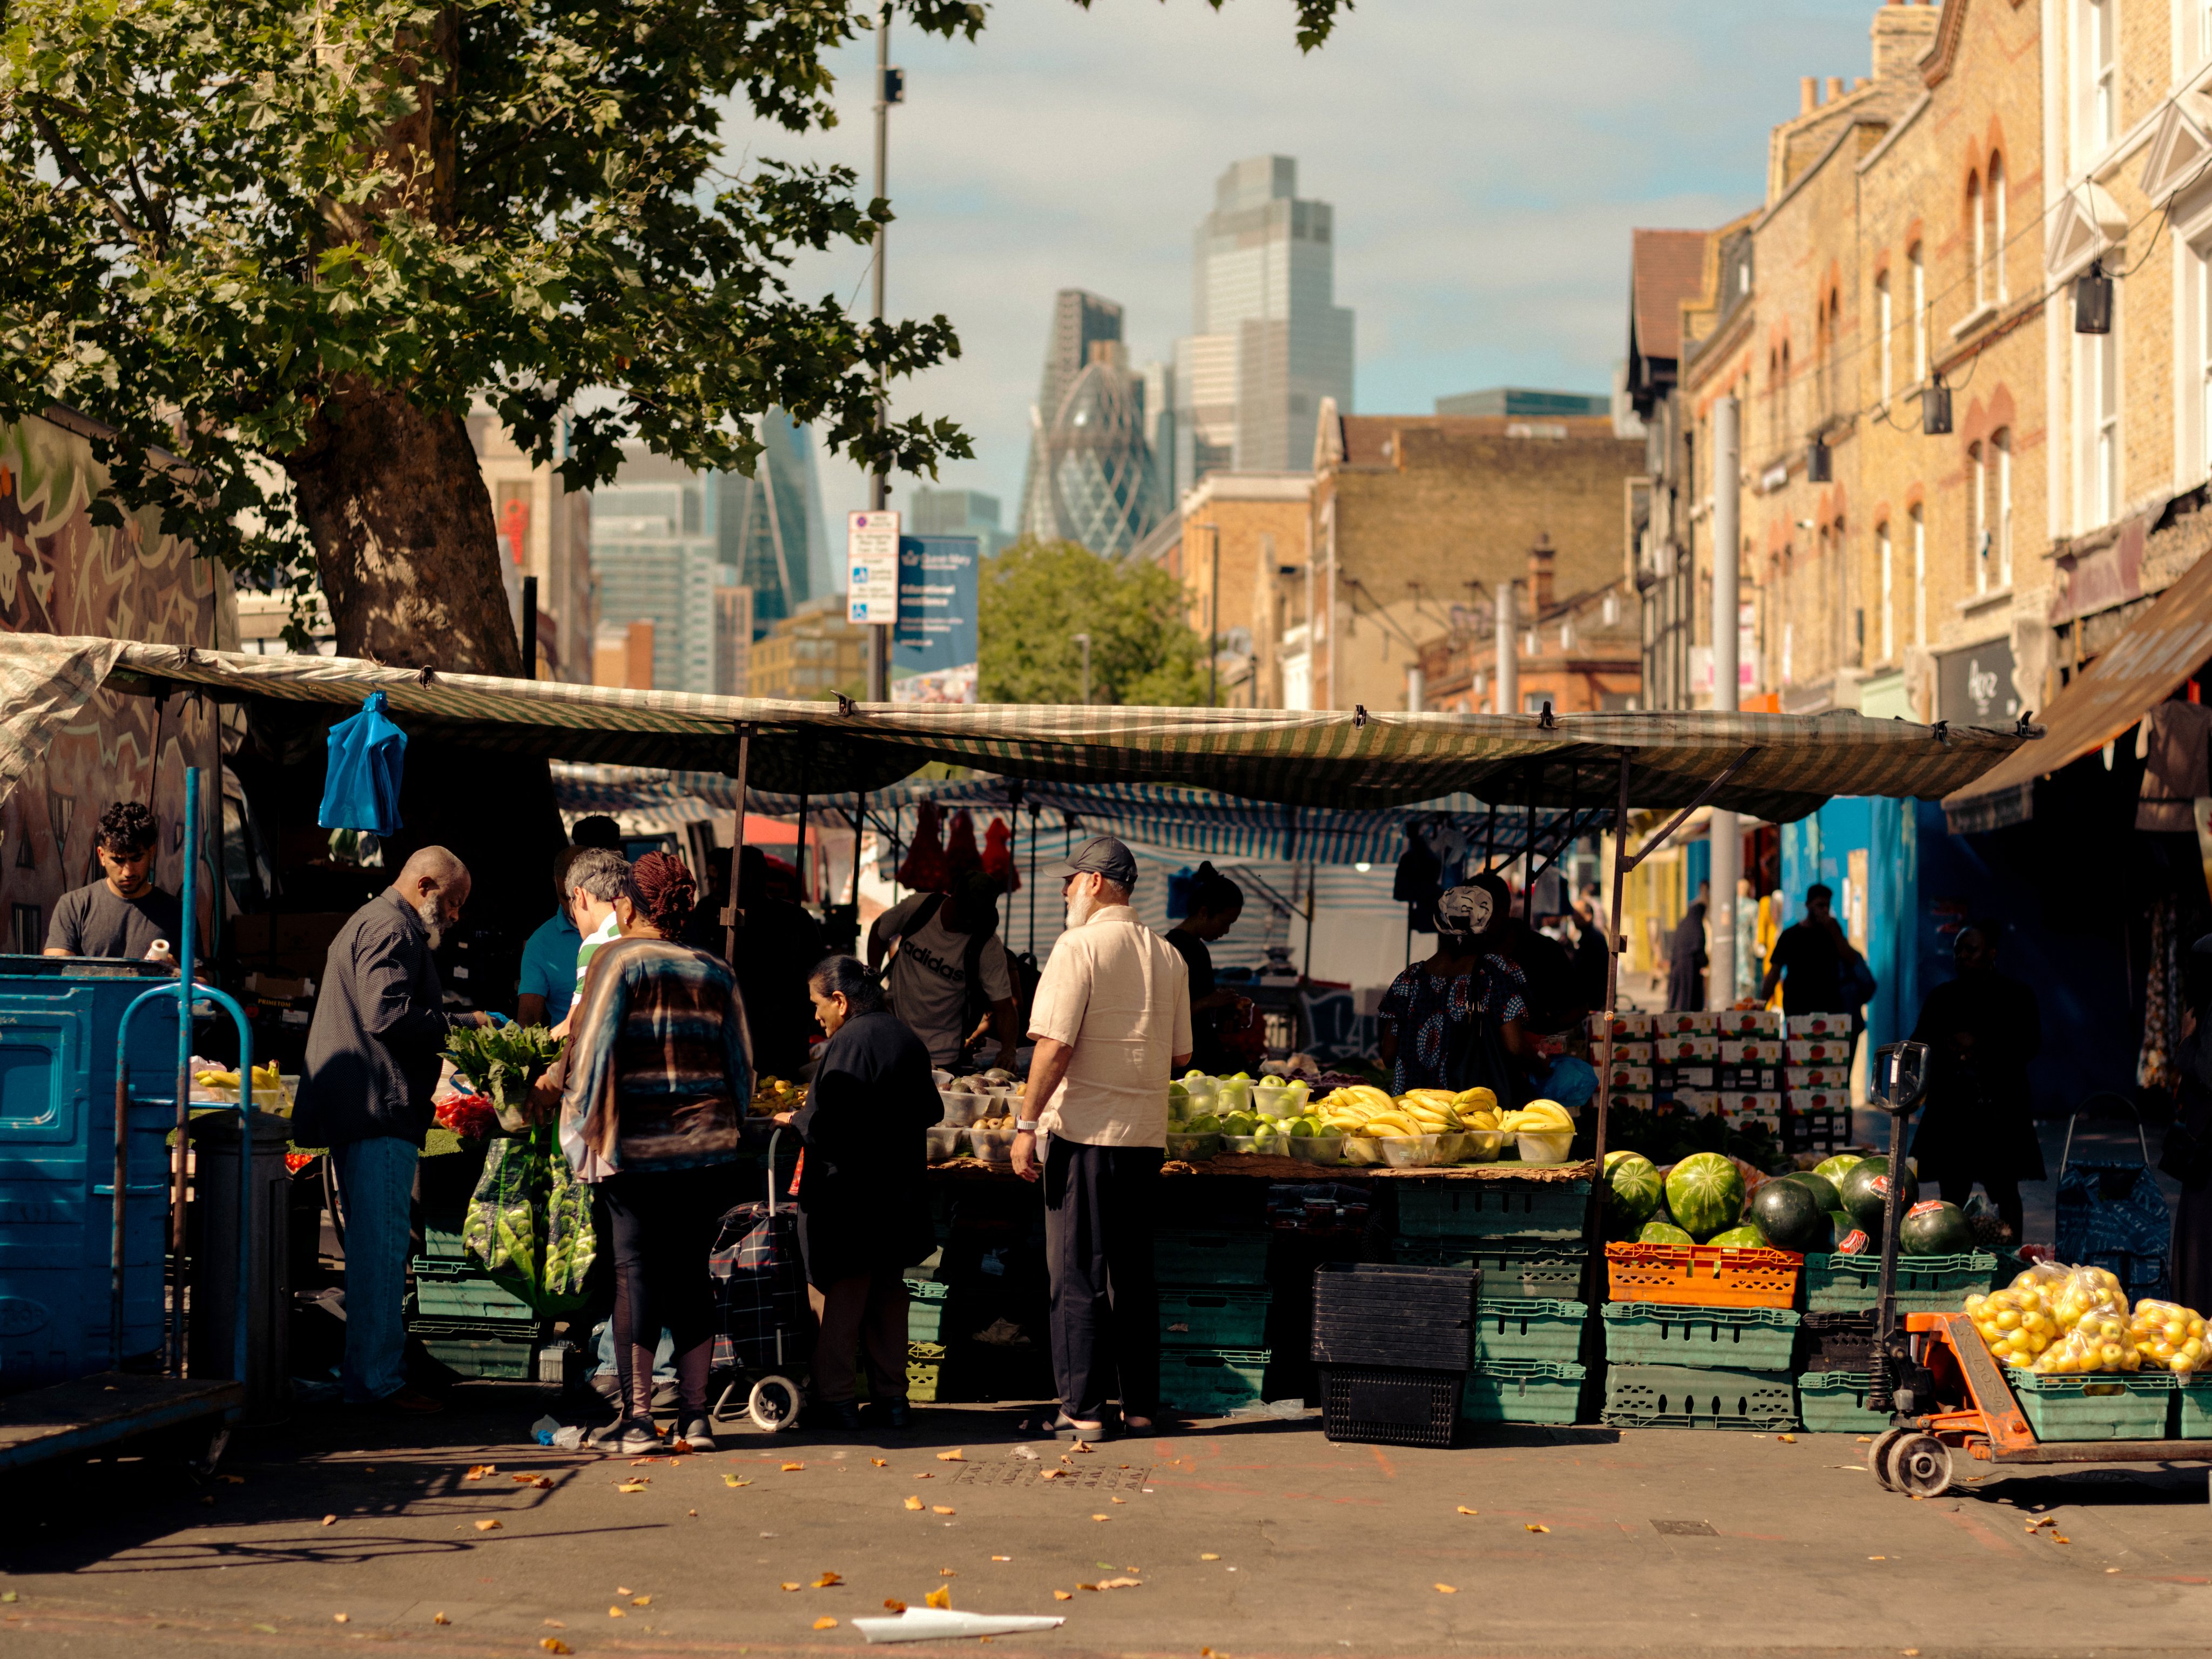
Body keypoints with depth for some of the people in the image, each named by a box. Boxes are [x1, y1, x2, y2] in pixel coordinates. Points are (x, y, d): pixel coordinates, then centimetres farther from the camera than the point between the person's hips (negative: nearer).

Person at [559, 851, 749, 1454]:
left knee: (636, 1273, -1)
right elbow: (742, 1065, 13)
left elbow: (593, 1048, -7)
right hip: (707, 1145, 4)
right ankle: (694, 1414, 9)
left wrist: (584, 1124, 5)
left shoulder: (618, 958, -3)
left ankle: (637, 1417, -2)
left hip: (637, 1145, -4)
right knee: (690, 1274, 8)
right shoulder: (715, 973, 10)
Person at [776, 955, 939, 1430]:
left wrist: (795, 1119, -3)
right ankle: (891, 1396, 17)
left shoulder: (846, 1045, -17)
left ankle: (835, 1399, 2)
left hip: (847, 1196, -7)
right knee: (888, 1293, 15)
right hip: (900, 1195, 7)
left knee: (838, 1294, 1)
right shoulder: (908, 1041, 7)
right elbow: (930, 1111, 16)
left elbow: (823, 1127, -22)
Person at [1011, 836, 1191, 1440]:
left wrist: (1026, 1124, -9)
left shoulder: (1080, 947, -10)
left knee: (1076, 1274, 0)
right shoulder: (1167, 957, 8)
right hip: (1147, 1134, 6)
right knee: (1133, 1273, 12)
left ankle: (1083, 1408, -1)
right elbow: (1181, 1056, 12)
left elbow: (1055, 1047, -15)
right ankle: (1140, 1405, 14)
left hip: (1086, 1131, -6)